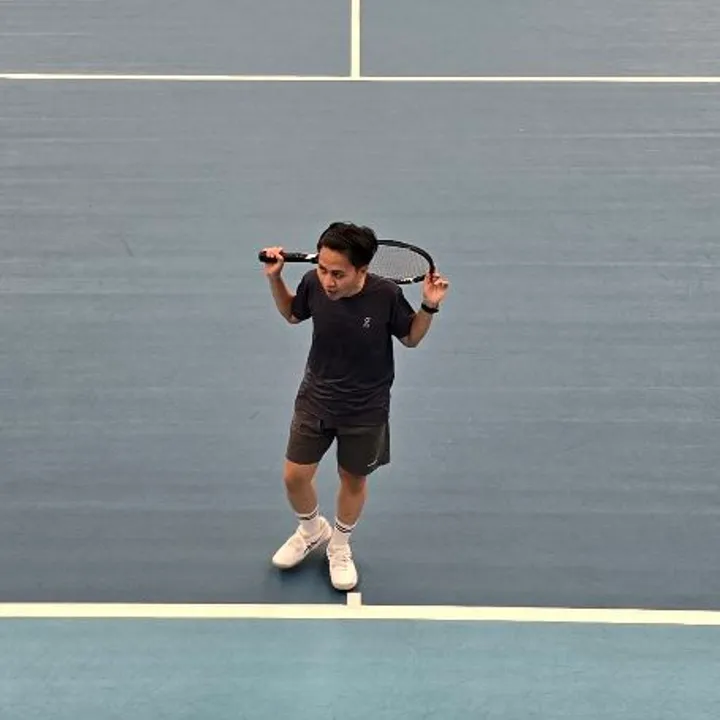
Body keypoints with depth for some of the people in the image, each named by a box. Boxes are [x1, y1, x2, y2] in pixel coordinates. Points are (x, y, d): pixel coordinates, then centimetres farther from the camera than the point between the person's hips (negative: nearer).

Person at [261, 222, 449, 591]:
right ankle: (311, 530, 41)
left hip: (365, 409, -2)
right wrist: (275, 278, -12)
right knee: (294, 477, 7)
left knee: (353, 479, 16)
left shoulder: (386, 295, -27)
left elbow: (410, 338, -6)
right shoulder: (313, 283, -21)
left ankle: (339, 546, 45)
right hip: (315, 399, 2)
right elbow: (291, 314, 4)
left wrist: (429, 307, -23)